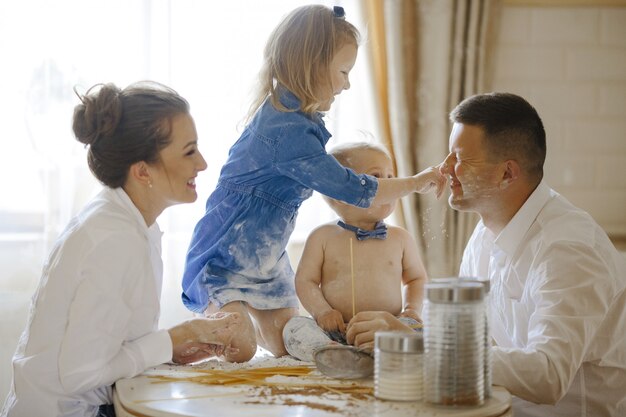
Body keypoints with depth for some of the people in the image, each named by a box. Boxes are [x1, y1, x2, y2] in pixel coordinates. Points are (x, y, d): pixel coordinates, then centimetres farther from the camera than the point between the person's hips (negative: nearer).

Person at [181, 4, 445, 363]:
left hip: (266, 257, 10)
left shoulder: (279, 113, 4)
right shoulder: (289, 130, -28)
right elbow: (351, 189, -26)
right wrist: (415, 183, -14)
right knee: (240, 351, -19)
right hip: (226, 256, -10)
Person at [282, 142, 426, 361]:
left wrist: (412, 309, 5)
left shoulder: (401, 238, 12)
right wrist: (322, 311, -12)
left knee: (414, 328, -29)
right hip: (336, 331, -1)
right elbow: (305, 280, 5)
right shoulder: (323, 237, 5)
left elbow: (417, 278, 23)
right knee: (295, 326, -26)